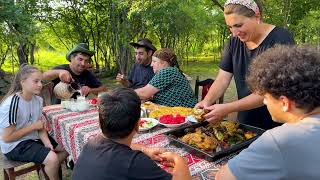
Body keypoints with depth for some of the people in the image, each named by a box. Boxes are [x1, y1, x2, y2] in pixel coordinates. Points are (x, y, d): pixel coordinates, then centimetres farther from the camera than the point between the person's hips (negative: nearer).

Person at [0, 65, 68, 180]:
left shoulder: (38, 100, -3)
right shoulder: (12, 104, -25)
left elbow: (40, 126, 0)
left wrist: (47, 144, -14)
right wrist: (33, 127, -18)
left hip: (34, 138, 8)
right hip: (14, 145, -8)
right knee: (52, 158, -24)